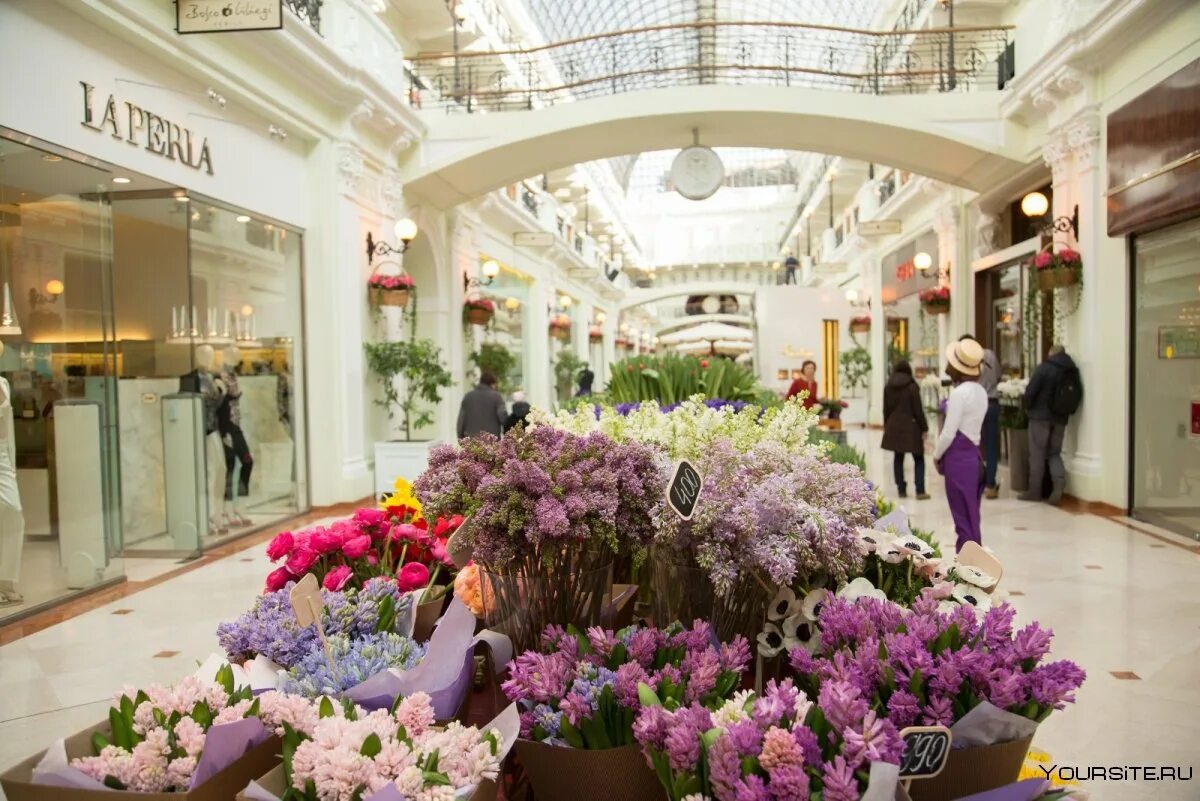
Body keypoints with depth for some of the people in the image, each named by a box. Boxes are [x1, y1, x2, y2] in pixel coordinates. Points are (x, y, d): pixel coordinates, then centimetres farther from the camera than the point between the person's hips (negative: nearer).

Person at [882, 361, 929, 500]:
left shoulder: (888, 387, 5)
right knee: (918, 459, 3)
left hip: (894, 427, 4)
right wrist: (924, 428, -3)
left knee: (898, 458, 10)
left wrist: (886, 426, 20)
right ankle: (920, 491, -4)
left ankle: (901, 490, 9)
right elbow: (918, 410, -9)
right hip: (911, 427, -4)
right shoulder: (911, 386, -9)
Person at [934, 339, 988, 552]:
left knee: (963, 520, -2)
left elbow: (949, 432, -17)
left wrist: (936, 455, -2)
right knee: (971, 518, 14)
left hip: (958, 458, -8)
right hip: (972, 455, 8)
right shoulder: (980, 391, 10)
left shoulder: (960, 392, -16)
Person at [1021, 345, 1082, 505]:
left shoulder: (1044, 367, -9)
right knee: (1054, 452, 14)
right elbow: (1077, 396, 6)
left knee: (1037, 453, 3)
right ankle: (1059, 483, -9)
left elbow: (1030, 391, -12)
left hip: (1041, 415, -5)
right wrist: (1066, 412, 16)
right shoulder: (1073, 371, 7)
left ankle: (1034, 491, 7)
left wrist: (1028, 408, 5)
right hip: (1061, 418, 5)